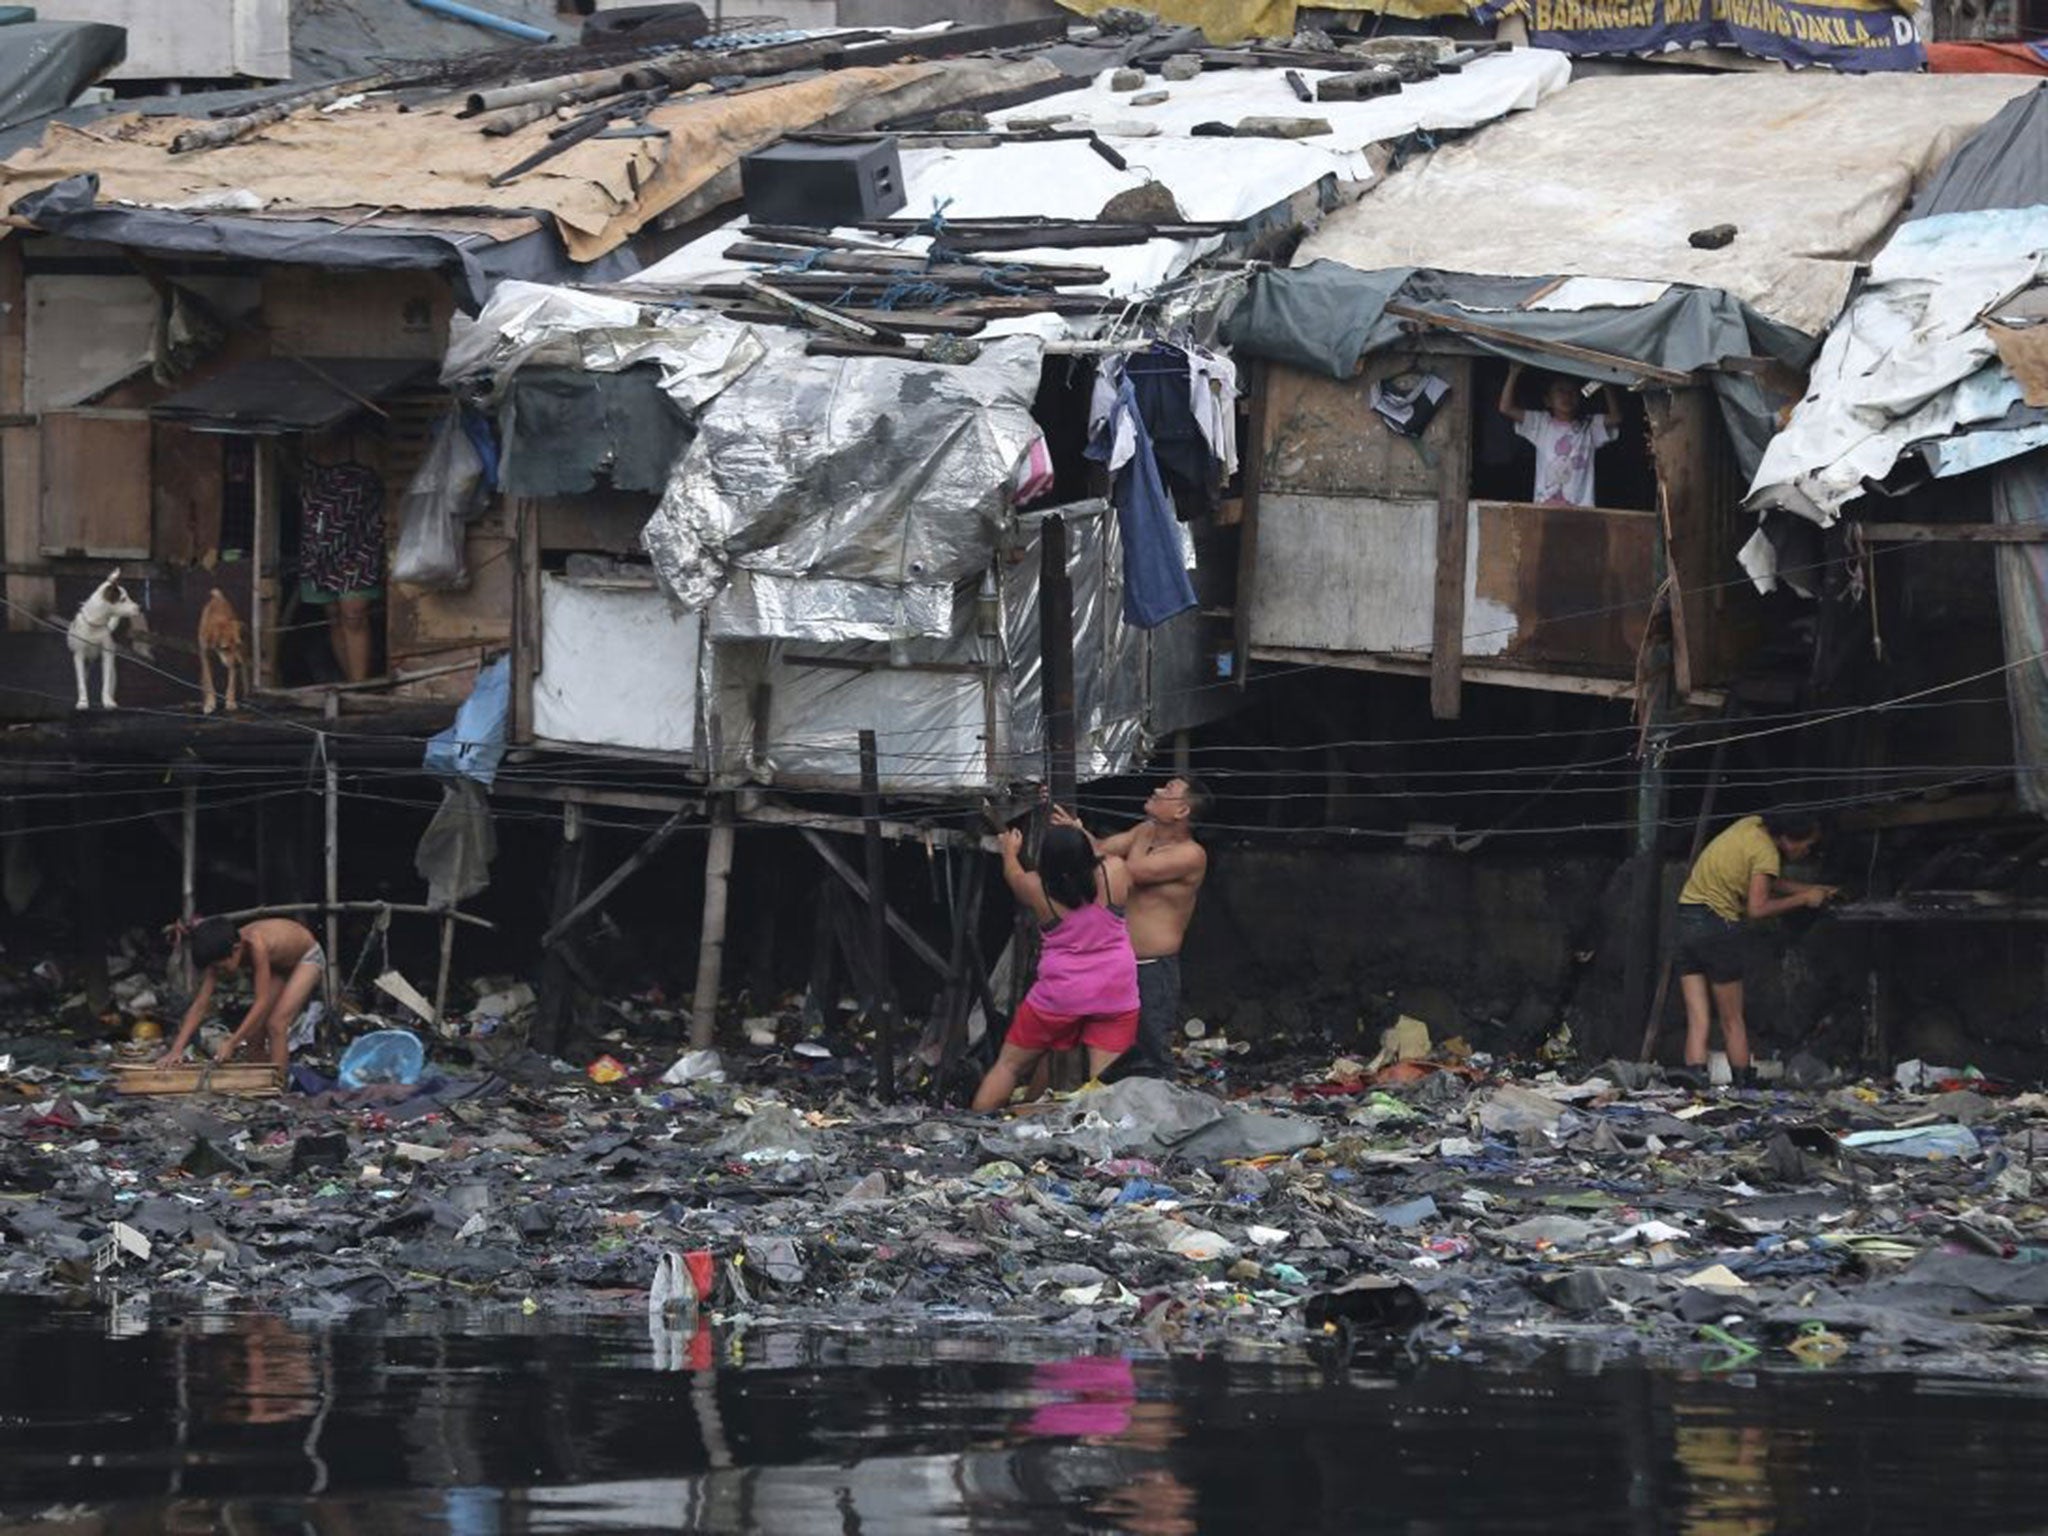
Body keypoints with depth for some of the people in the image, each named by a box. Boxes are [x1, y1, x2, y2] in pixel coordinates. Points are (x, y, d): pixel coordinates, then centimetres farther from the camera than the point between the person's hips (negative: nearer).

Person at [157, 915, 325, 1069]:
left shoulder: (255, 945, -42)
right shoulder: (220, 954, -22)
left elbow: (262, 1002, -42)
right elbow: (200, 1005, -19)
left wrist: (231, 1043, -43)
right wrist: (177, 1049, -29)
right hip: (279, 965, 7)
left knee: (277, 1024, -20)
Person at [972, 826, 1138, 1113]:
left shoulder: (1037, 889, -11)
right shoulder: (1114, 872, -9)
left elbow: (1013, 874, 14)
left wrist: (1010, 851, 34)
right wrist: (1082, 834, 33)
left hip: (1059, 993, -1)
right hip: (1116, 993, 1)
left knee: (1009, 1066, 15)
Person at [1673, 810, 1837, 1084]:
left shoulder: (1752, 826, 12)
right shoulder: (1766, 854, -14)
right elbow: (1757, 909, -20)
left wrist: (1811, 890, 15)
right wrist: (1803, 899, -10)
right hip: (1718, 925, -7)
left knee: (1698, 1021, 1)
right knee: (1732, 1021, 4)